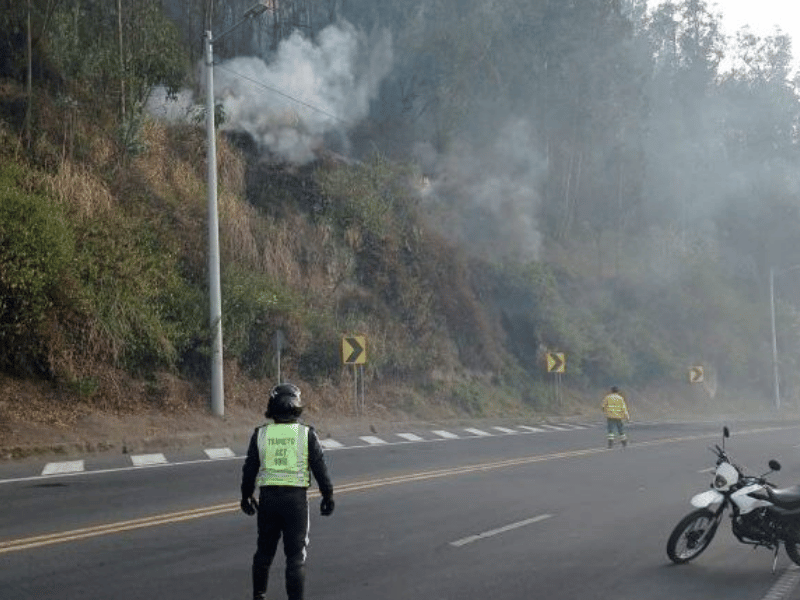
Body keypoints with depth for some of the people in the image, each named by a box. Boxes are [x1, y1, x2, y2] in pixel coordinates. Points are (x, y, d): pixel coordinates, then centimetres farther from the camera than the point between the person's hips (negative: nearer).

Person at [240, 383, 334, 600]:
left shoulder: (260, 434, 1)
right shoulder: (307, 434, -3)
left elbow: (249, 468, 7)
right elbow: (319, 467, -1)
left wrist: (246, 495, 19)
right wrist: (327, 495, 9)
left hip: (268, 496, 2)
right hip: (296, 497, -2)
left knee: (264, 549, 18)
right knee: (296, 554, 4)